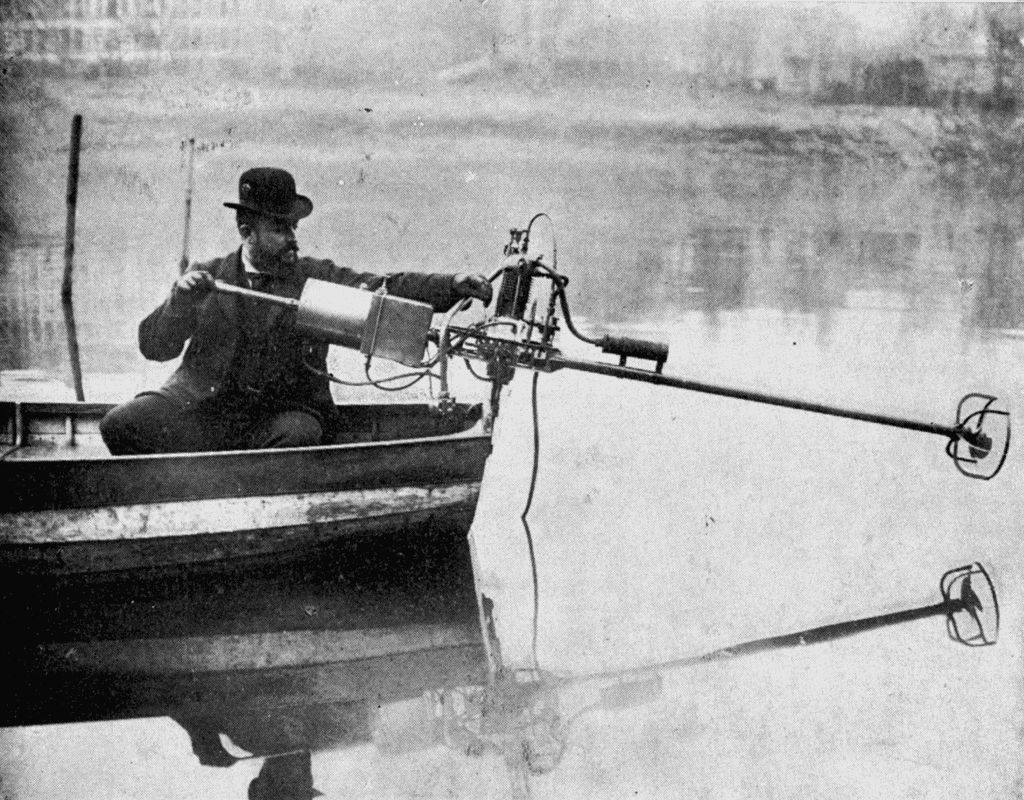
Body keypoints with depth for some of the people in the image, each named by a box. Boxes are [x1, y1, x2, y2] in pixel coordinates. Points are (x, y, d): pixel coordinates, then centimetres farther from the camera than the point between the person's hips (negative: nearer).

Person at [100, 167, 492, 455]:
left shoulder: (316, 278, 9)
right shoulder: (207, 279, 9)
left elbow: (388, 287, -2)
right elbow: (153, 347, 4)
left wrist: (454, 285, -18)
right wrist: (180, 301, -15)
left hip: (281, 413, -1)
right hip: (203, 407, 1)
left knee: (297, 434, -34)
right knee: (122, 424, -19)